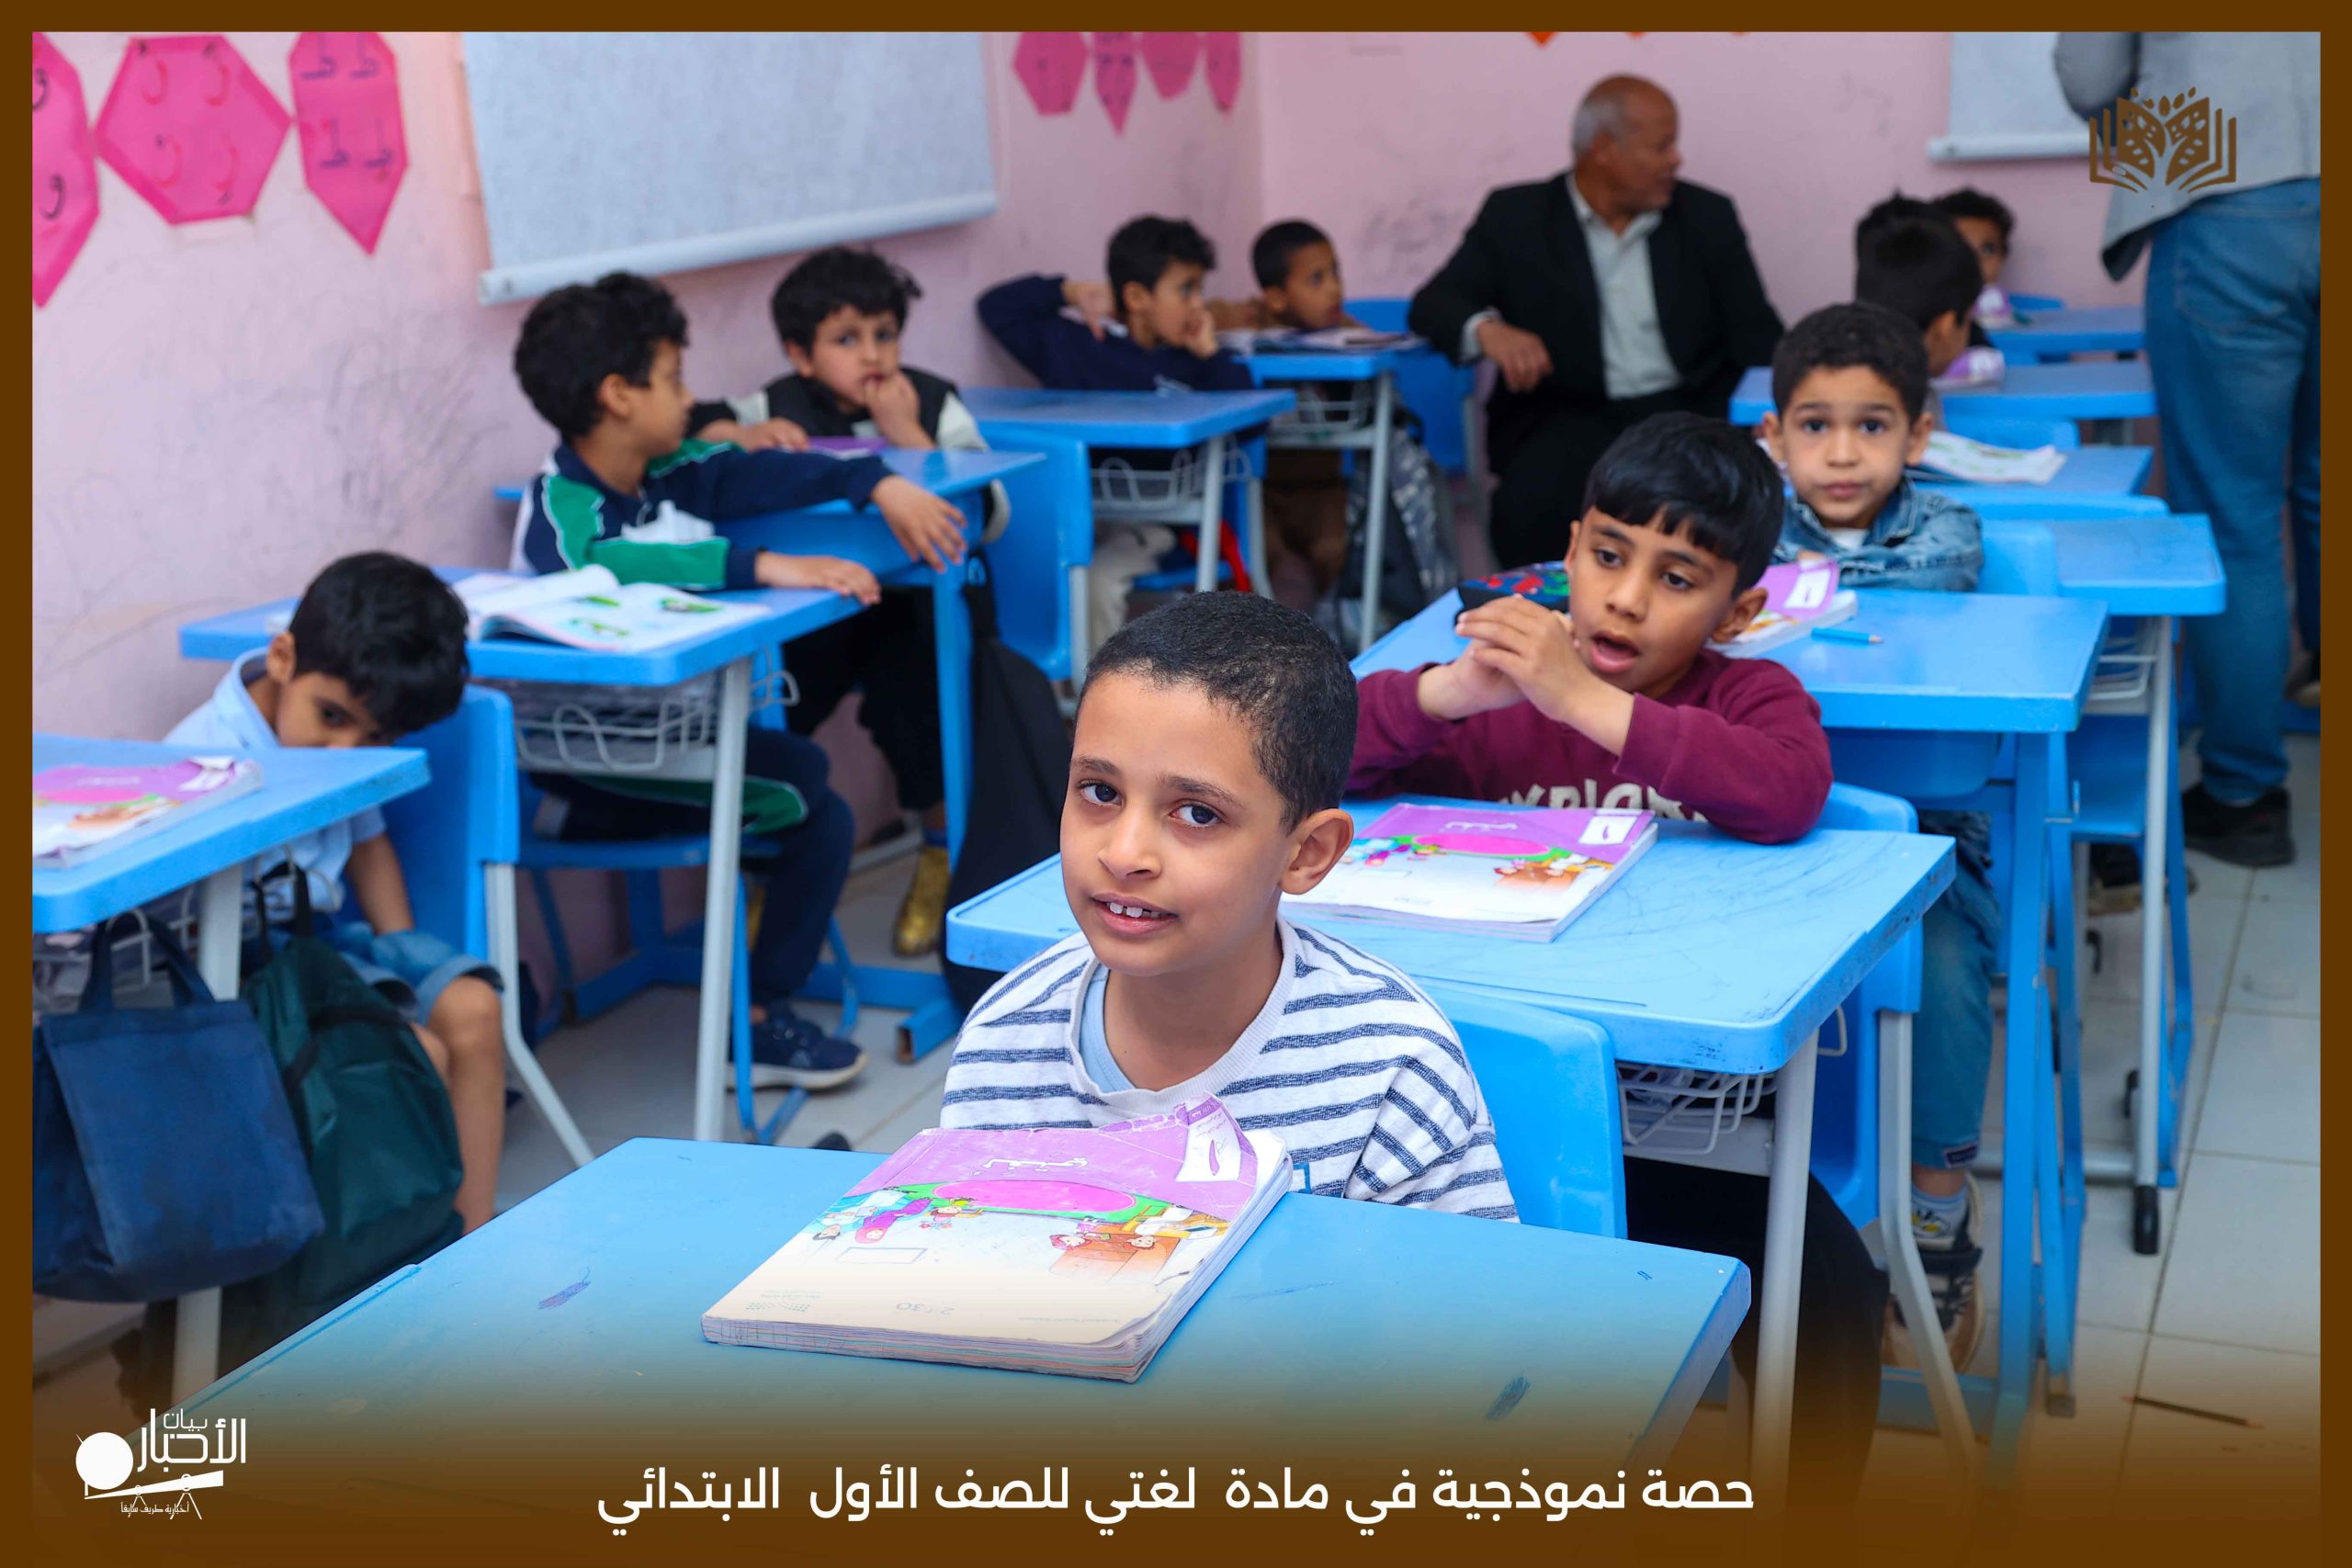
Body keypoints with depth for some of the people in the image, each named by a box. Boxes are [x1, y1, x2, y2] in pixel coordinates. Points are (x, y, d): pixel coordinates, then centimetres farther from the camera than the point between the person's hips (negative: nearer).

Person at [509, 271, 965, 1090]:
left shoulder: (670, 473, 4)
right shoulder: (558, 505, -20)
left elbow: (765, 474, 8)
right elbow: (600, 564, -41)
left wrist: (878, 484, -9)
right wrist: (760, 567, -47)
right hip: (589, 755, -9)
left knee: (825, 822, 11)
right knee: (797, 775, -14)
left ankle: (762, 1018, 19)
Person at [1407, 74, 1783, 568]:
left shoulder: (1707, 217, 10)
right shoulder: (1517, 217, 4)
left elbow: (1757, 336, 8)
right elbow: (1433, 304, -1)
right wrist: (1486, 329, -25)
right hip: (1570, 416, -2)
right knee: (1532, 505, -33)